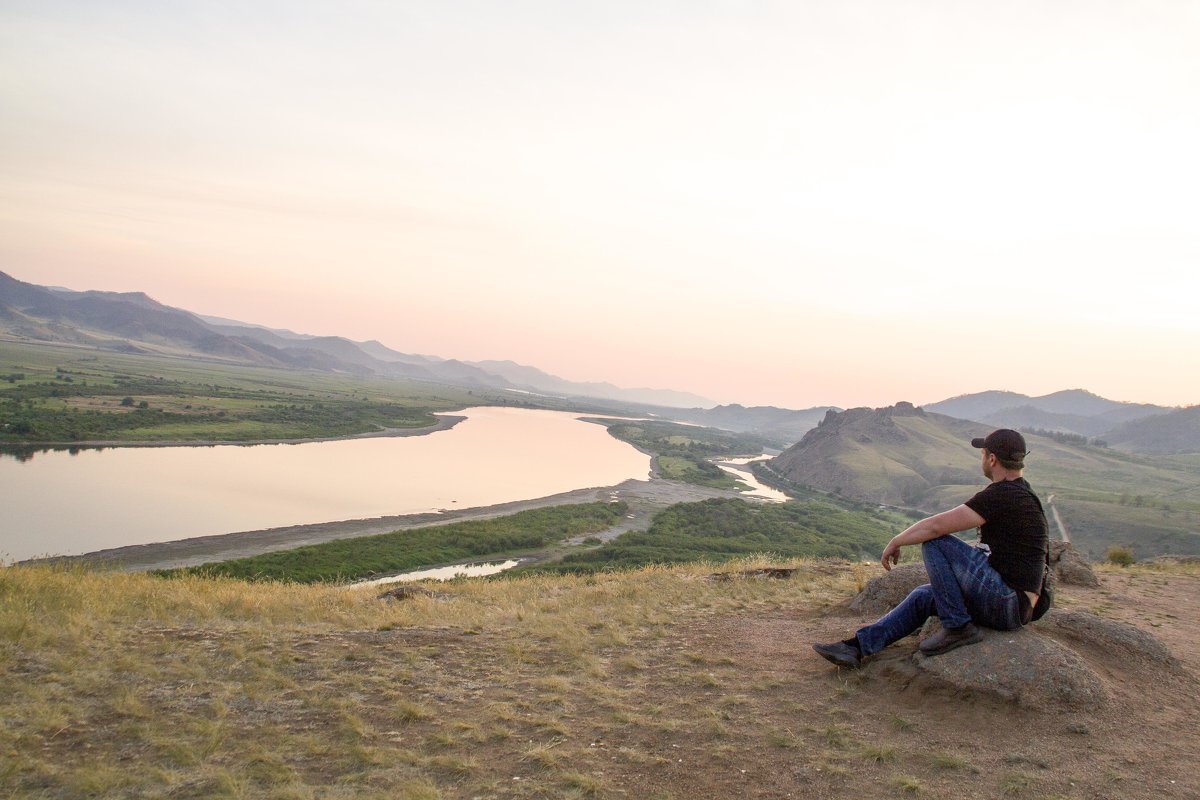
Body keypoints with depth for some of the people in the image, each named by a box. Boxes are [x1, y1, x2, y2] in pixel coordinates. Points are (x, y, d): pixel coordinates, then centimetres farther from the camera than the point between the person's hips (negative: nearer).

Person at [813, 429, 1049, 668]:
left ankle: (958, 628, -7)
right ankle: (859, 645, 13)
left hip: (1004, 601, -10)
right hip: (1013, 606, 10)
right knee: (923, 596, 15)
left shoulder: (1001, 496, -16)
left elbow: (936, 526, -17)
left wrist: (895, 542, -1)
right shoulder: (1023, 493, 15)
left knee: (934, 541, -12)